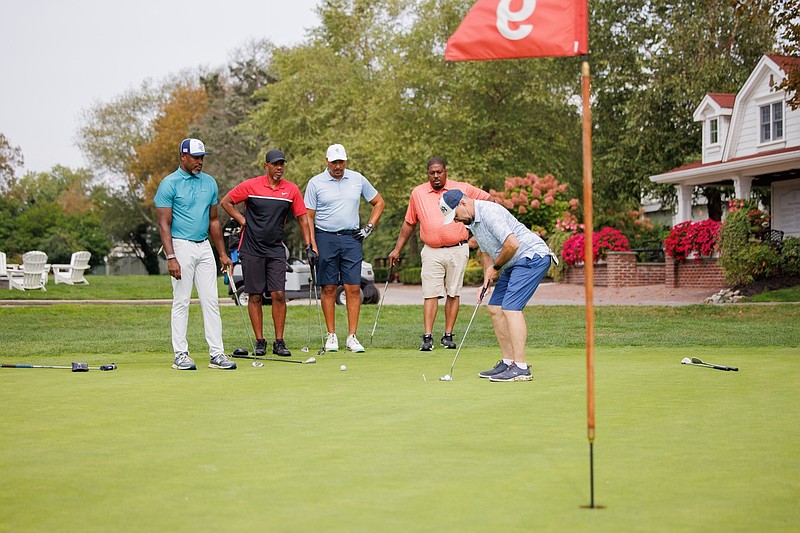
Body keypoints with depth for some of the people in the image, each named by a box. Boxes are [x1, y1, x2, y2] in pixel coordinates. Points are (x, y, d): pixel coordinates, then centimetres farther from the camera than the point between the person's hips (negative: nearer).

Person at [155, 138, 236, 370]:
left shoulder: (209, 183, 11)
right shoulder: (169, 184, -6)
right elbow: (164, 224, -9)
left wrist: (222, 253, 13)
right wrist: (171, 257, -18)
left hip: (205, 247, 6)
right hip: (182, 246, -5)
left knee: (211, 301, 3)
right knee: (181, 302, -2)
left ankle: (216, 353, 5)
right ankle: (181, 355, 4)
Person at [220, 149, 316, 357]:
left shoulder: (292, 190, 3)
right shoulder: (250, 186, -3)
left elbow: (303, 218, 8)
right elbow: (225, 202, 7)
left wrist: (309, 246, 3)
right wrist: (242, 220, -2)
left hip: (276, 250, 2)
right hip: (251, 249, -1)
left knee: (279, 294, -6)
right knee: (255, 296, 1)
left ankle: (279, 342, 2)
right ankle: (259, 342, 9)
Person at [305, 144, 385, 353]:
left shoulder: (358, 180, 8)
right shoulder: (316, 183, 1)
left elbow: (379, 202, 19)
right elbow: (308, 216, 1)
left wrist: (369, 227, 8)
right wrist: (312, 245, -8)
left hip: (351, 238, 2)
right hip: (325, 239, -1)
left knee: (353, 288, -4)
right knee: (329, 288, 1)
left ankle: (352, 336, 0)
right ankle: (331, 336, 8)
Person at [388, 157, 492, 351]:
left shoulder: (462, 189, 2)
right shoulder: (418, 193, 6)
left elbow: (487, 199, 14)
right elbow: (409, 223, 15)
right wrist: (397, 249, 14)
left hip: (457, 249, 0)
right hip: (432, 251, 0)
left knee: (453, 293, 2)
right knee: (430, 293, -6)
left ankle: (448, 335, 9)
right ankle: (428, 337, -8)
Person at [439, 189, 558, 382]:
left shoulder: (489, 212, -22)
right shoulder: (472, 220, 11)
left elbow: (512, 244, -28)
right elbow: (487, 252, 20)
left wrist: (496, 267, -12)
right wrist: (487, 283, 7)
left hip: (532, 257, -11)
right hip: (515, 263, 11)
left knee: (510, 308, -19)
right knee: (495, 308, 9)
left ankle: (521, 368, -19)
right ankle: (508, 363, 14)